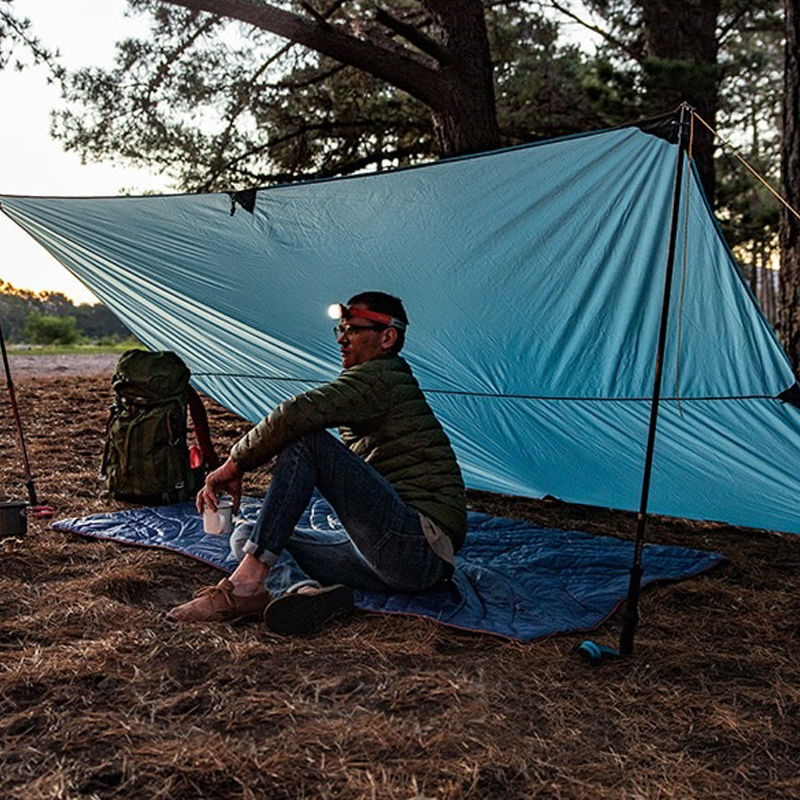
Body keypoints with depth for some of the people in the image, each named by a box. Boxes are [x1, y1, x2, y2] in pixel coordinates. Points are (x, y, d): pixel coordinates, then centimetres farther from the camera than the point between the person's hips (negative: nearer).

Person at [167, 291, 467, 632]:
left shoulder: (380, 378, -8)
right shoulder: (384, 385, 24)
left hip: (421, 545, -10)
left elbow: (295, 414, -22)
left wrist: (234, 464, -10)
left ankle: (245, 586, -23)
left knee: (306, 441, -21)